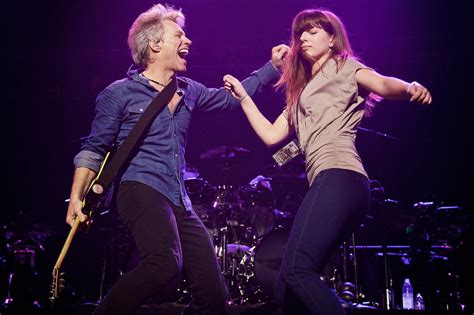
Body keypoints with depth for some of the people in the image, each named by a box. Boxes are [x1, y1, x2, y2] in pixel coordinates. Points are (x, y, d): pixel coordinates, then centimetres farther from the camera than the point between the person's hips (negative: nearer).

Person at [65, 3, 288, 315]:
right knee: (166, 264, -33)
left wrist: (273, 66, 22)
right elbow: (94, 148, 4)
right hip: (141, 190, -6)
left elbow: (232, 97, 27)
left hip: (180, 200, 6)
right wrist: (77, 196, -7)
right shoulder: (120, 92, 1)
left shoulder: (188, 90, 16)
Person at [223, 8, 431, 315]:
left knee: (296, 271, -22)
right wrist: (243, 96, 28)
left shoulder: (343, 66, 12)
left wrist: (410, 88, -30)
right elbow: (270, 135, 26)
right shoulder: (301, 94, 32)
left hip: (339, 176, -8)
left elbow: (384, 85, -8)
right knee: (285, 288, 2)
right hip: (327, 182, 8)